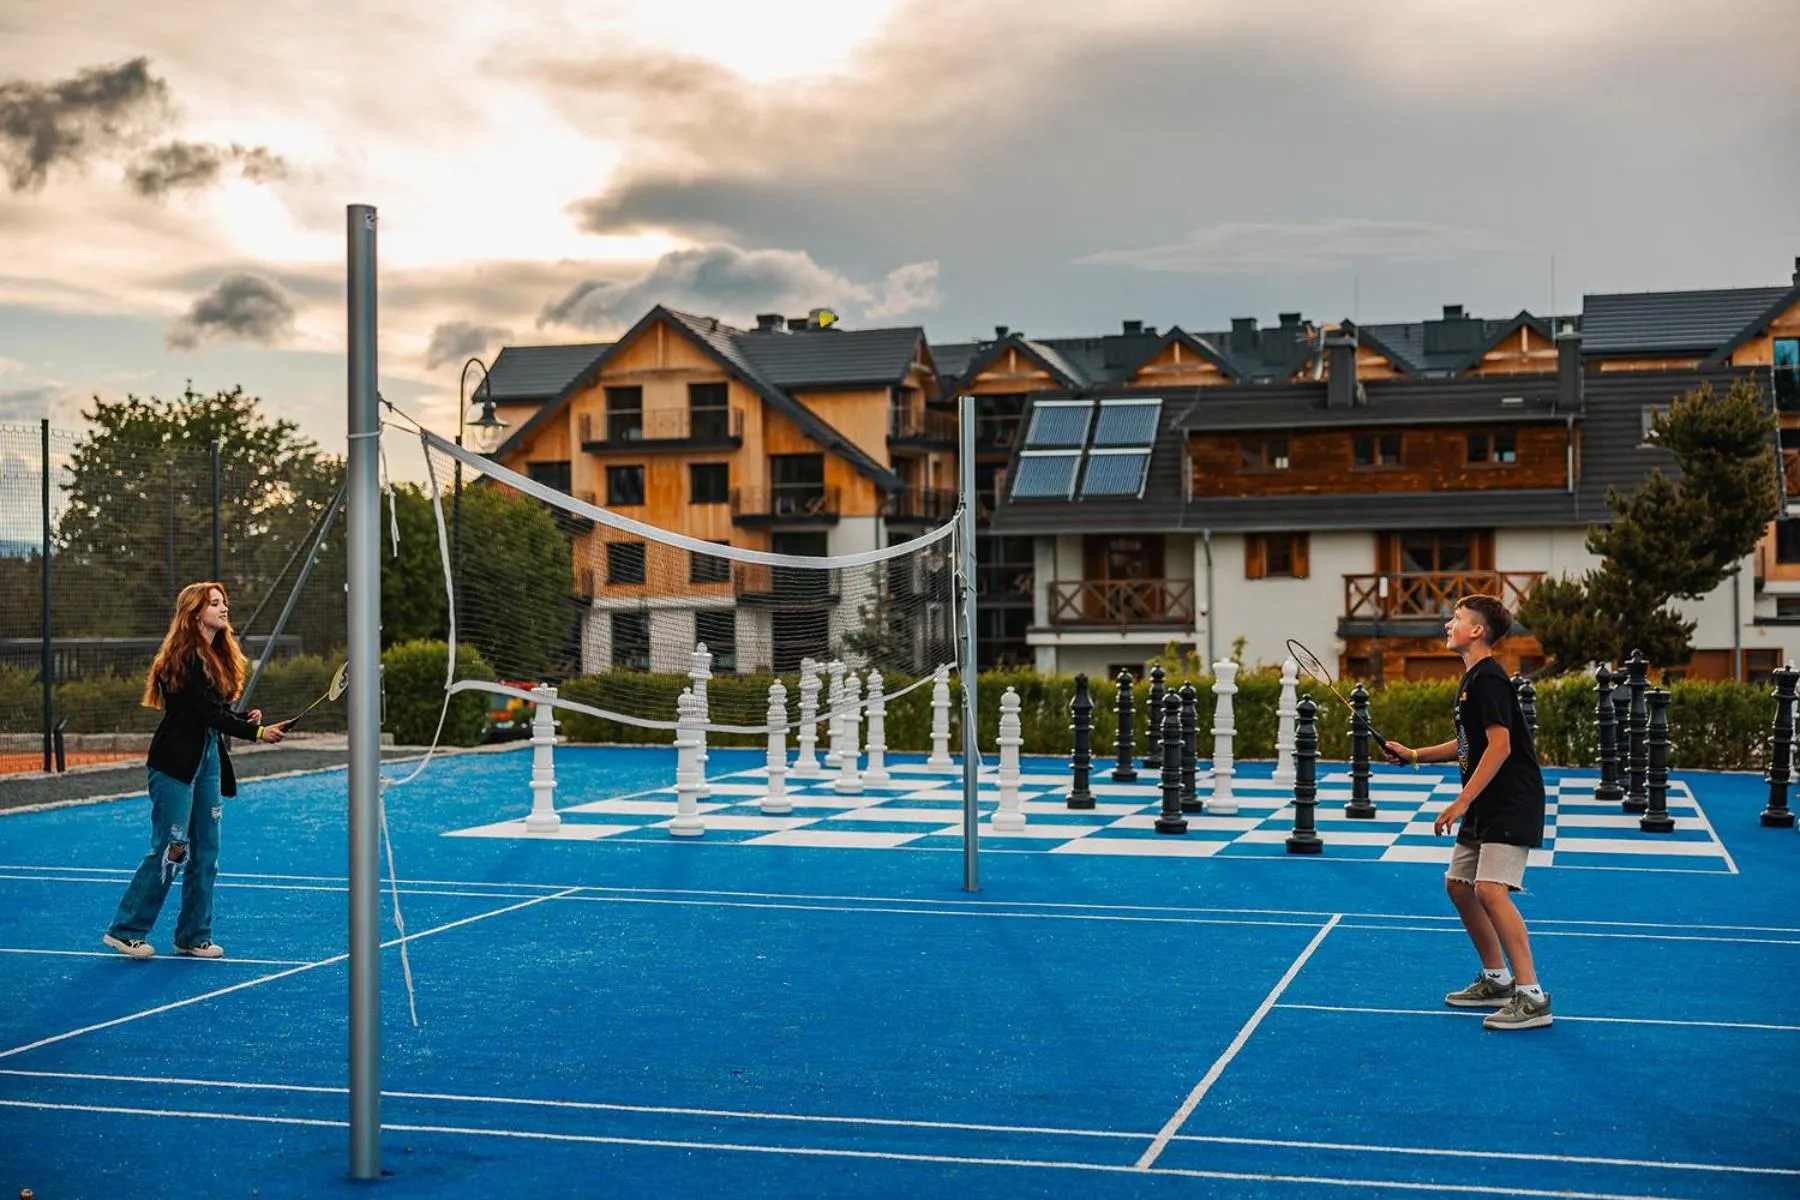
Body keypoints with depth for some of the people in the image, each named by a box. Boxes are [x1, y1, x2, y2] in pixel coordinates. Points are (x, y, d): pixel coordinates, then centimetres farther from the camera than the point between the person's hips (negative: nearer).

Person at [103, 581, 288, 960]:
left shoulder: (219, 657, 14)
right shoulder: (184, 658, -15)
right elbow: (207, 713, -20)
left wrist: (247, 717, -4)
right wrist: (256, 732, -22)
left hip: (208, 761, 9)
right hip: (175, 765, -9)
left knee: (206, 852, 8)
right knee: (171, 851, -7)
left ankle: (193, 936, 15)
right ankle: (124, 931, 5)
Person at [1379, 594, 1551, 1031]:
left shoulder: (1488, 679, -15)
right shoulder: (1471, 679, 15)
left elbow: (1499, 746, -23)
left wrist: (1461, 802, -24)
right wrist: (1414, 755, 20)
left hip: (1512, 805, -11)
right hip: (1485, 808, 11)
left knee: (1491, 890, -20)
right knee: (1458, 885, 14)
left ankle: (1532, 997, -18)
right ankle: (1496, 981, 25)